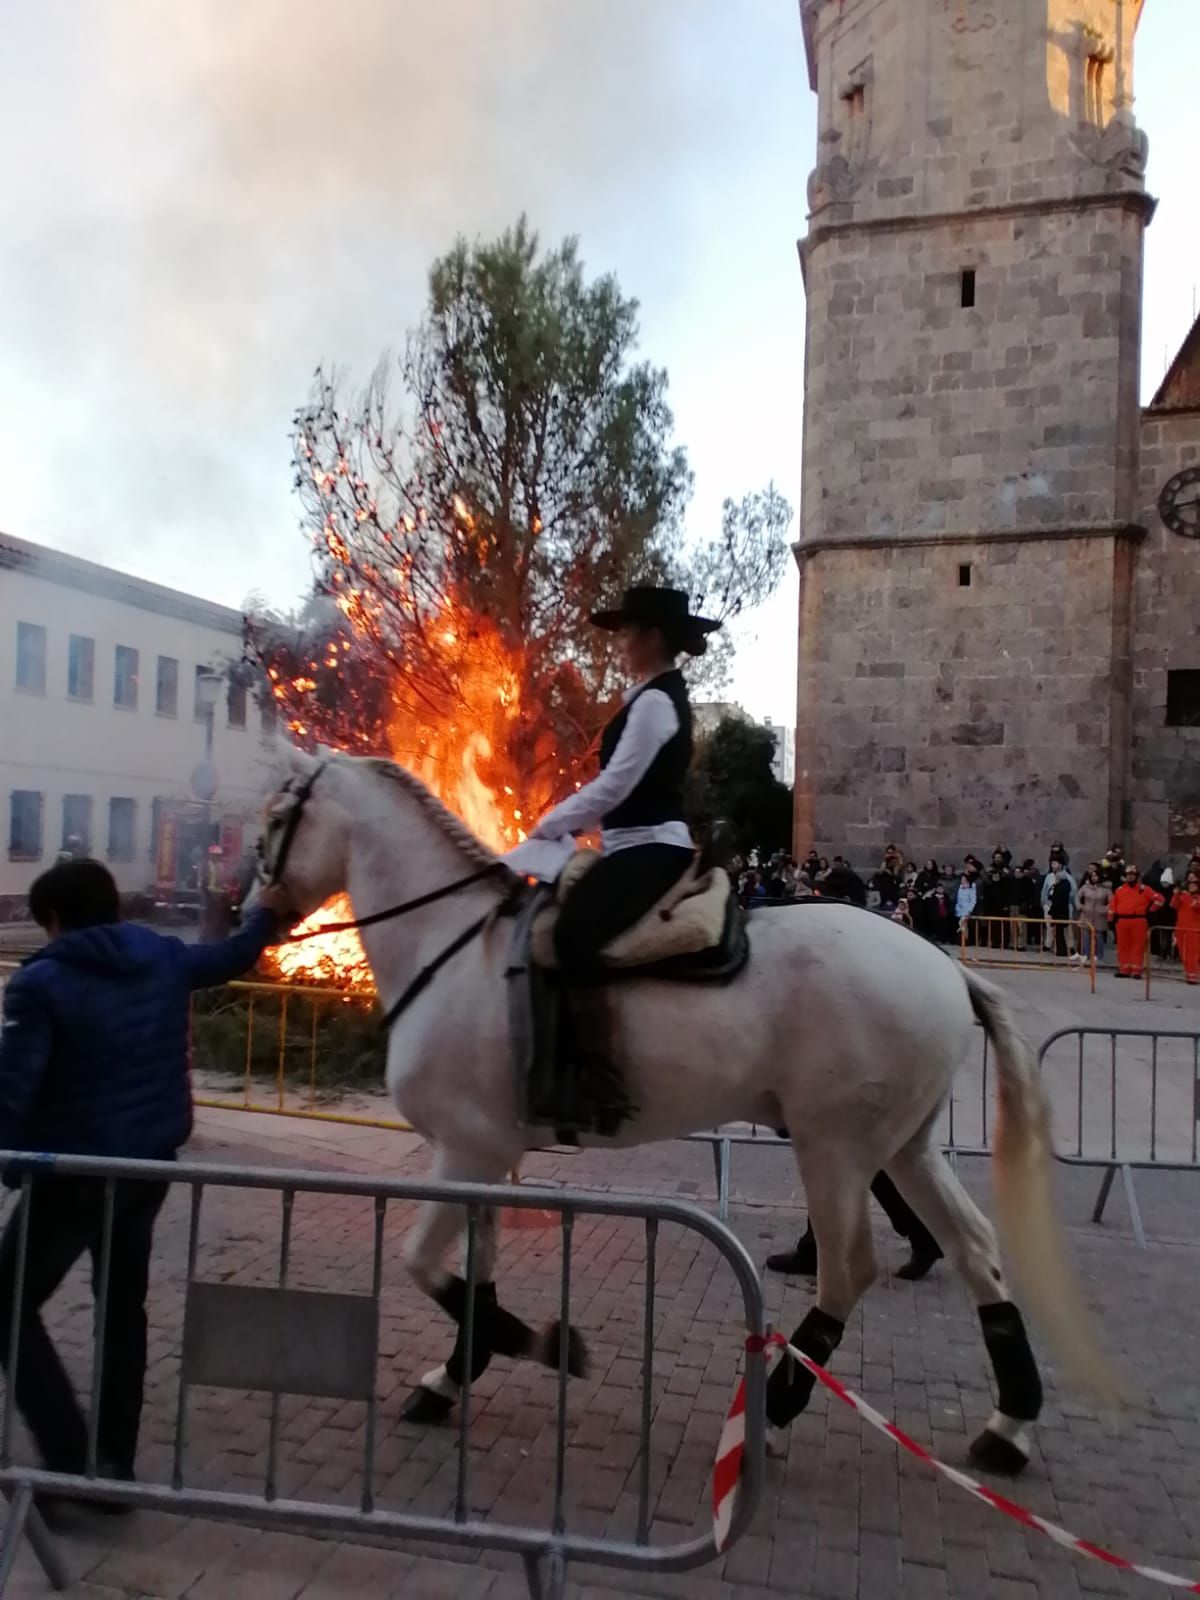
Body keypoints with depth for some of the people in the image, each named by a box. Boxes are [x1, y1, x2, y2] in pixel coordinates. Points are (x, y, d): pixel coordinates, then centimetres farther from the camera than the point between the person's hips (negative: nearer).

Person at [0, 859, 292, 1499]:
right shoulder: (165, 959, 1)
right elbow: (229, 958, 20)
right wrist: (266, 915, 37)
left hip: (72, 1176, -6)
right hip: (149, 1168, 6)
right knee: (124, 1307, 20)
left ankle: (71, 1461, 6)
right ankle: (115, 1463, 30)